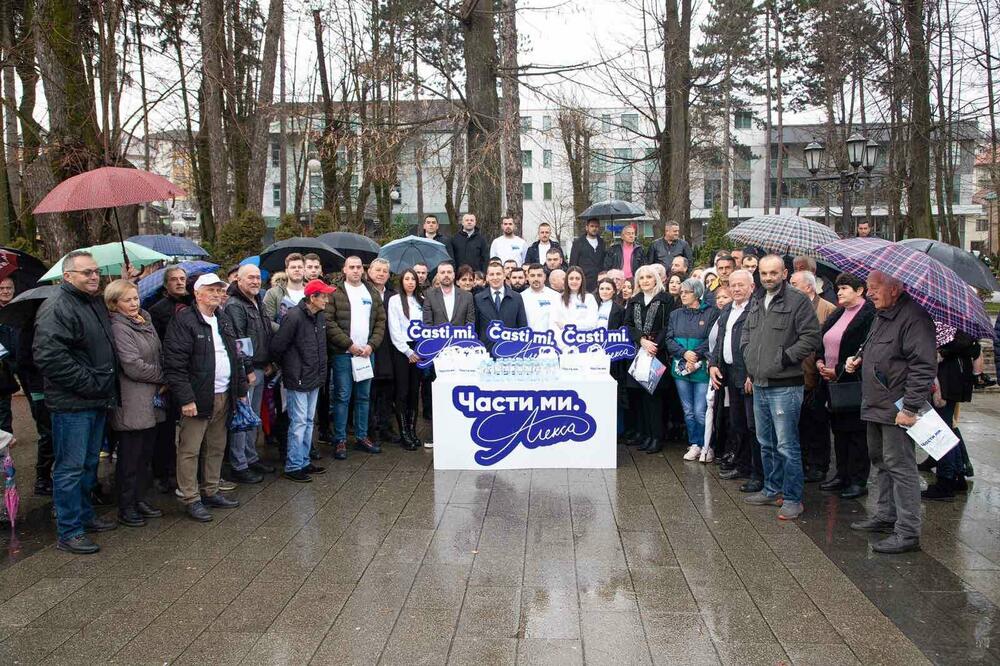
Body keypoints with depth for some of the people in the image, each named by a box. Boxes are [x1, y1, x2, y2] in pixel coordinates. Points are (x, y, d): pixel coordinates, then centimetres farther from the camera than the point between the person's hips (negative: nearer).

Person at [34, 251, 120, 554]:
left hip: (98, 402, 9)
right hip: (72, 404, -9)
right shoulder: (57, 307, -16)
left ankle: (85, 515, 34)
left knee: (89, 463, 19)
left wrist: (108, 388, 17)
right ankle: (68, 533, 9)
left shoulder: (96, 304, 14)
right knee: (70, 468, -1)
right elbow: (49, 356, -26)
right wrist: (88, 383, -22)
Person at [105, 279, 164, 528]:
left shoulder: (145, 321, 11)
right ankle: (126, 508, 14)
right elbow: (133, 366, -19)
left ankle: (140, 499, 27)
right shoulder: (119, 328, -13)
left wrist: (163, 381, -1)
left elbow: (157, 356, 16)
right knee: (130, 456, 2)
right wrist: (164, 377, -8)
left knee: (146, 453, 15)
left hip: (151, 400, 8)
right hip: (132, 403, -8)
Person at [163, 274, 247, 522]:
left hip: (224, 396, 7)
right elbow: (174, 364, -15)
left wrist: (241, 389, 15)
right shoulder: (183, 321, -9)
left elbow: (235, 358, 20)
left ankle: (211, 491, 26)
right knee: (190, 450, 0)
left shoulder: (224, 320, 15)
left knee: (217, 447, 14)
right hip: (198, 397, -7)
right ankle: (191, 499, 9)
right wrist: (185, 398, -19)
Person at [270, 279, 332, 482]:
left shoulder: (319, 316, 6)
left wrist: (320, 371, 12)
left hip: (314, 378, 8)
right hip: (298, 380, -8)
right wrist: (288, 367, -2)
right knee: (299, 422, -1)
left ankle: (304, 461, 26)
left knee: (308, 421, 15)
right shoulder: (294, 317, -20)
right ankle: (293, 467, 9)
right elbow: (277, 346, -17)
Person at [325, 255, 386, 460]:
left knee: (364, 396, 11)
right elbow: (329, 322, -9)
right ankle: (340, 440, 6)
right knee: (342, 397, -1)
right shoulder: (335, 293, -2)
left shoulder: (372, 293, 12)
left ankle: (362, 437, 20)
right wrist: (349, 345, -13)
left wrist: (372, 345, -4)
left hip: (366, 353, 5)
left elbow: (380, 321, 10)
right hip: (342, 353, -4)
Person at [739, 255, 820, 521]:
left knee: (786, 446, -4)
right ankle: (772, 489, 32)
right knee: (766, 443, 18)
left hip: (784, 387, -8)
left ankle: (792, 499, 7)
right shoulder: (756, 304, 14)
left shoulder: (798, 301, -10)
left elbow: (812, 337, -14)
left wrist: (786, 356, -16)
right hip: (760, 386, 8)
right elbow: (746, 333, 26)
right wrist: (749, 357, 11)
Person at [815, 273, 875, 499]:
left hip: (853, 383, -8)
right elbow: (822, 341, 18)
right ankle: (842, 475, 25)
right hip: (832, 382, 8)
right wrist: (820, 361, -1)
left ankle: (858, 481, 8)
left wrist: (838, 370, -17)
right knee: (839, 430, 14)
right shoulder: (836, 315, 15)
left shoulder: (869, 315, -12)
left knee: (856, 432, -1)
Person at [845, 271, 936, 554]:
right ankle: (886, 515, 33)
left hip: (897, 410, -10)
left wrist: (910, 407, -25)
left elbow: (924, 366, -23)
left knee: (899, 466, -6)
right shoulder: (881, 316, 14)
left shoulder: (913, 316, -18)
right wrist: (859, 360, 10)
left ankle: (908, 532, 1)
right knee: (880, 461, 19)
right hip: (876, 406, 10)